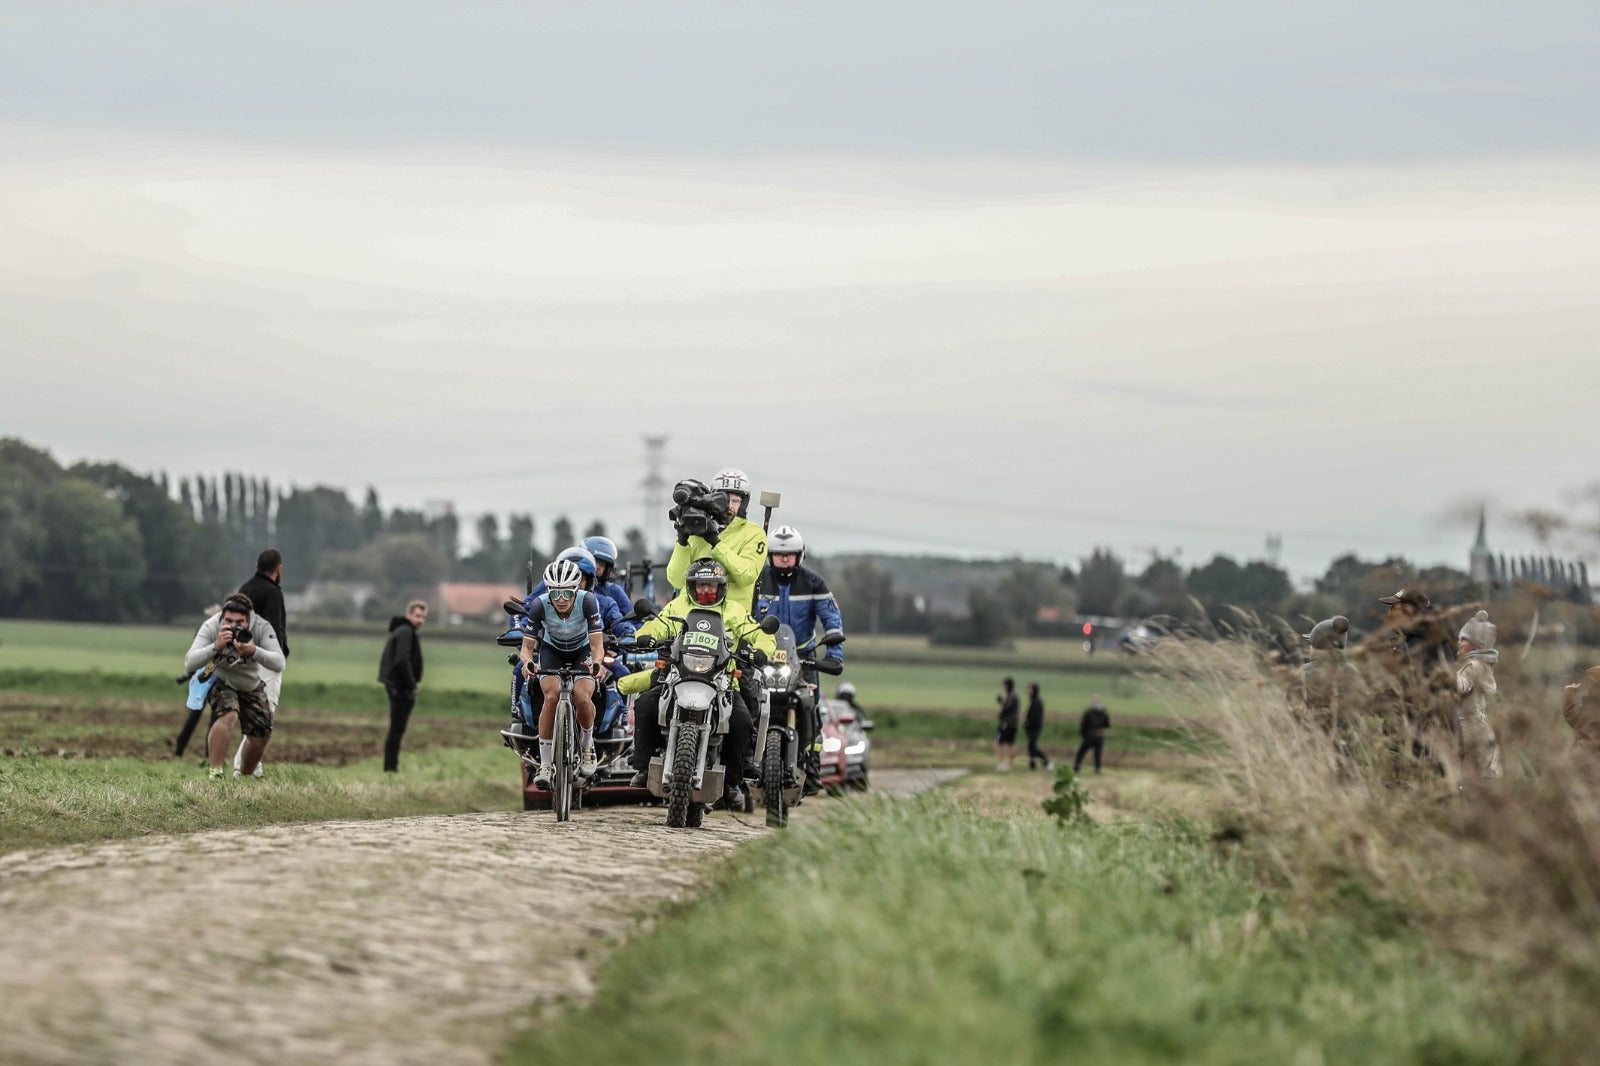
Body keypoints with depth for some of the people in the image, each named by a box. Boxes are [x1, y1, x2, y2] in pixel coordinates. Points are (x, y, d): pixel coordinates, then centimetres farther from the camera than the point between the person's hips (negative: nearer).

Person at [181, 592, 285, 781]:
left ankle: (245, 774, 31)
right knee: (227, 715, -32)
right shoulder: (211, 627, -31)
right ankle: (214, 772, -30)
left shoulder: (261, 627, -28)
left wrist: (254, 652, -55)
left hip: (252, 684, 4)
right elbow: (189, 664, -38)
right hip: (220, 680, -3)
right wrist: (216, 647, -53)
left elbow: (279, 663, -36)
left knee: (262, 735, 4)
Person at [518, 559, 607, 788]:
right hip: (551, 650, 1)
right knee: (552, 696, -26)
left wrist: (597, 663, -53)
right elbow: (527, 646, -23)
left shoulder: (587, 601, -31)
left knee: (582, 698, -26)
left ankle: (587, 747, 6)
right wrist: (527, 662, -46)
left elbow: (597, 644, -31)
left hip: (582, 651, -1)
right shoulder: (540, 605, -28)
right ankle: (545, 765, -16)